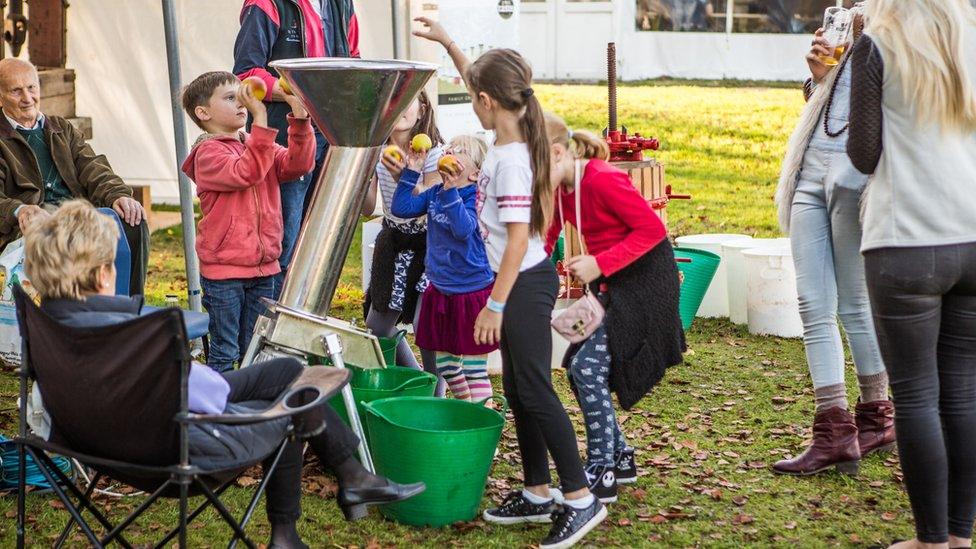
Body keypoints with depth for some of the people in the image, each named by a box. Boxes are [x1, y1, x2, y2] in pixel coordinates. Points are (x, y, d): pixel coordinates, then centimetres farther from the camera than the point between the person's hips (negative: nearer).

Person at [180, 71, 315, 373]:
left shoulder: (259, 145, 13)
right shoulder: (208, 153, -9)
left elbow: (297, 164, -4)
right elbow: (246, 173, -26)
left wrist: (300, 119, -16)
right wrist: (261, 119, -32)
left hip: (263, 267, 6)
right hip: (223, 271, -6)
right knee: (225, 352, 1)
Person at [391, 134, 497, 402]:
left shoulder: (476, 198, -18)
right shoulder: (434, 193, 4)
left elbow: (463, 229, -34)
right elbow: (401, 208, 2)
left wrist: (451, 190, -42)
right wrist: (411, 172, -4)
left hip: (472, 292, -8)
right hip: (440, 289, 8)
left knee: (474, 368, -1)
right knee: (444, 364, 20)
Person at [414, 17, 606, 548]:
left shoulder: (510, 160, -21)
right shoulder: (507, 141, 5)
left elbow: (519, 240, -24)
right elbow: (479, 80, 26)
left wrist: (495, 305, -22)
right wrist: (447, 42, 27)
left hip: (526, 284, -10)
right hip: (518, 281, 10)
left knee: (535, 391, -6)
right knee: (517, 390, 15)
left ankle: (580, 498, -1)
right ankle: (537, 494, 24)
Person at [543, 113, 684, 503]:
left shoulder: (601, 180, -23)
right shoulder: (559, 189, 4)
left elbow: (653, 229, -24)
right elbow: (545, 239, 6)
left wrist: (600, 264, -26)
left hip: (645, 278, -9)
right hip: (610, 283, 10)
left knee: (587, 367, -14)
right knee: (581, 369, 10)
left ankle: (601, 474, -5)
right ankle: (620, 458, 24)